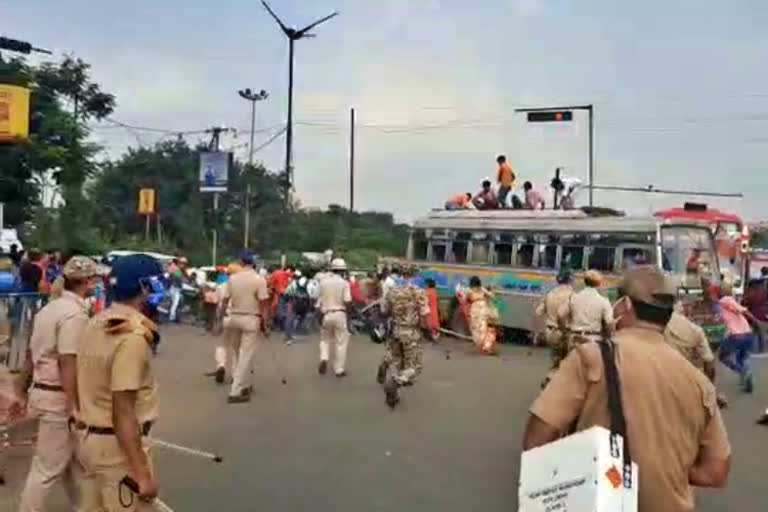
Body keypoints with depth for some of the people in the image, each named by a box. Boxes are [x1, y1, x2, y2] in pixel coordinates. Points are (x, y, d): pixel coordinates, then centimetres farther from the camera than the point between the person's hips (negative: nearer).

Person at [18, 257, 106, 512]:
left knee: (73, 459, 20)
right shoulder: (75, 313, -18)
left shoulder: (50, 308, 12)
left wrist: (27, 389, 24)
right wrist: (72, 405, -20)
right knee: (48, 467, 0)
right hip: (58, 397, -10)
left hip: (42, 389, 10)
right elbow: (68, 362, -23)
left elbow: (34, 352, 16)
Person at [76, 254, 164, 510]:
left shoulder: (96, 323, 5)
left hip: (88, 438, 9)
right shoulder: (132, 336, -23)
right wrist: (142, 473, -23)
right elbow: (123, 412, -25)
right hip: (116, 444, -9)